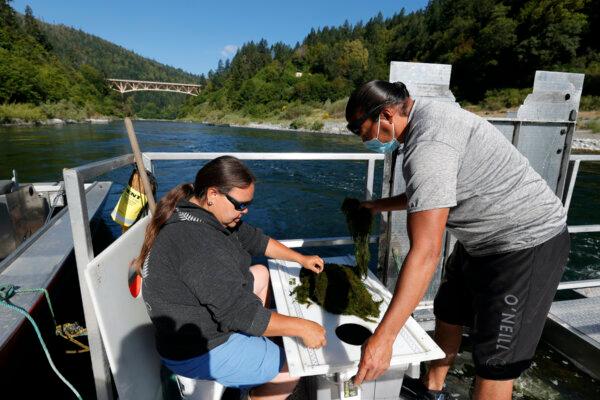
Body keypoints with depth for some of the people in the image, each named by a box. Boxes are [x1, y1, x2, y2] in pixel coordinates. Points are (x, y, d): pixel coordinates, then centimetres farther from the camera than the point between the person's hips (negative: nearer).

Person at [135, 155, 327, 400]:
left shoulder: (208, 214, -2)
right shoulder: (199, 241, -34)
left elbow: (254, 239, 9)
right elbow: (241, 313, -31)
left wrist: (301, 259, 12)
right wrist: (302, 327, -21)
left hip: (206, 314, 10)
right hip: (198, 352, -9)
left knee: (260, 273, 20)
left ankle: (257, 339, 25)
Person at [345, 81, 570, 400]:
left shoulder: (428, 146, -29)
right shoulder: (426, 115, 2)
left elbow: (424, 253, -35)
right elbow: (428, 193, 16)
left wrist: (383, 338, -32)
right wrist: (379, 206, 14)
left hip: (525, 244, -10)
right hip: (483, 240, 10)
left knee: (495, 363, 2)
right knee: (448, 316, 20)